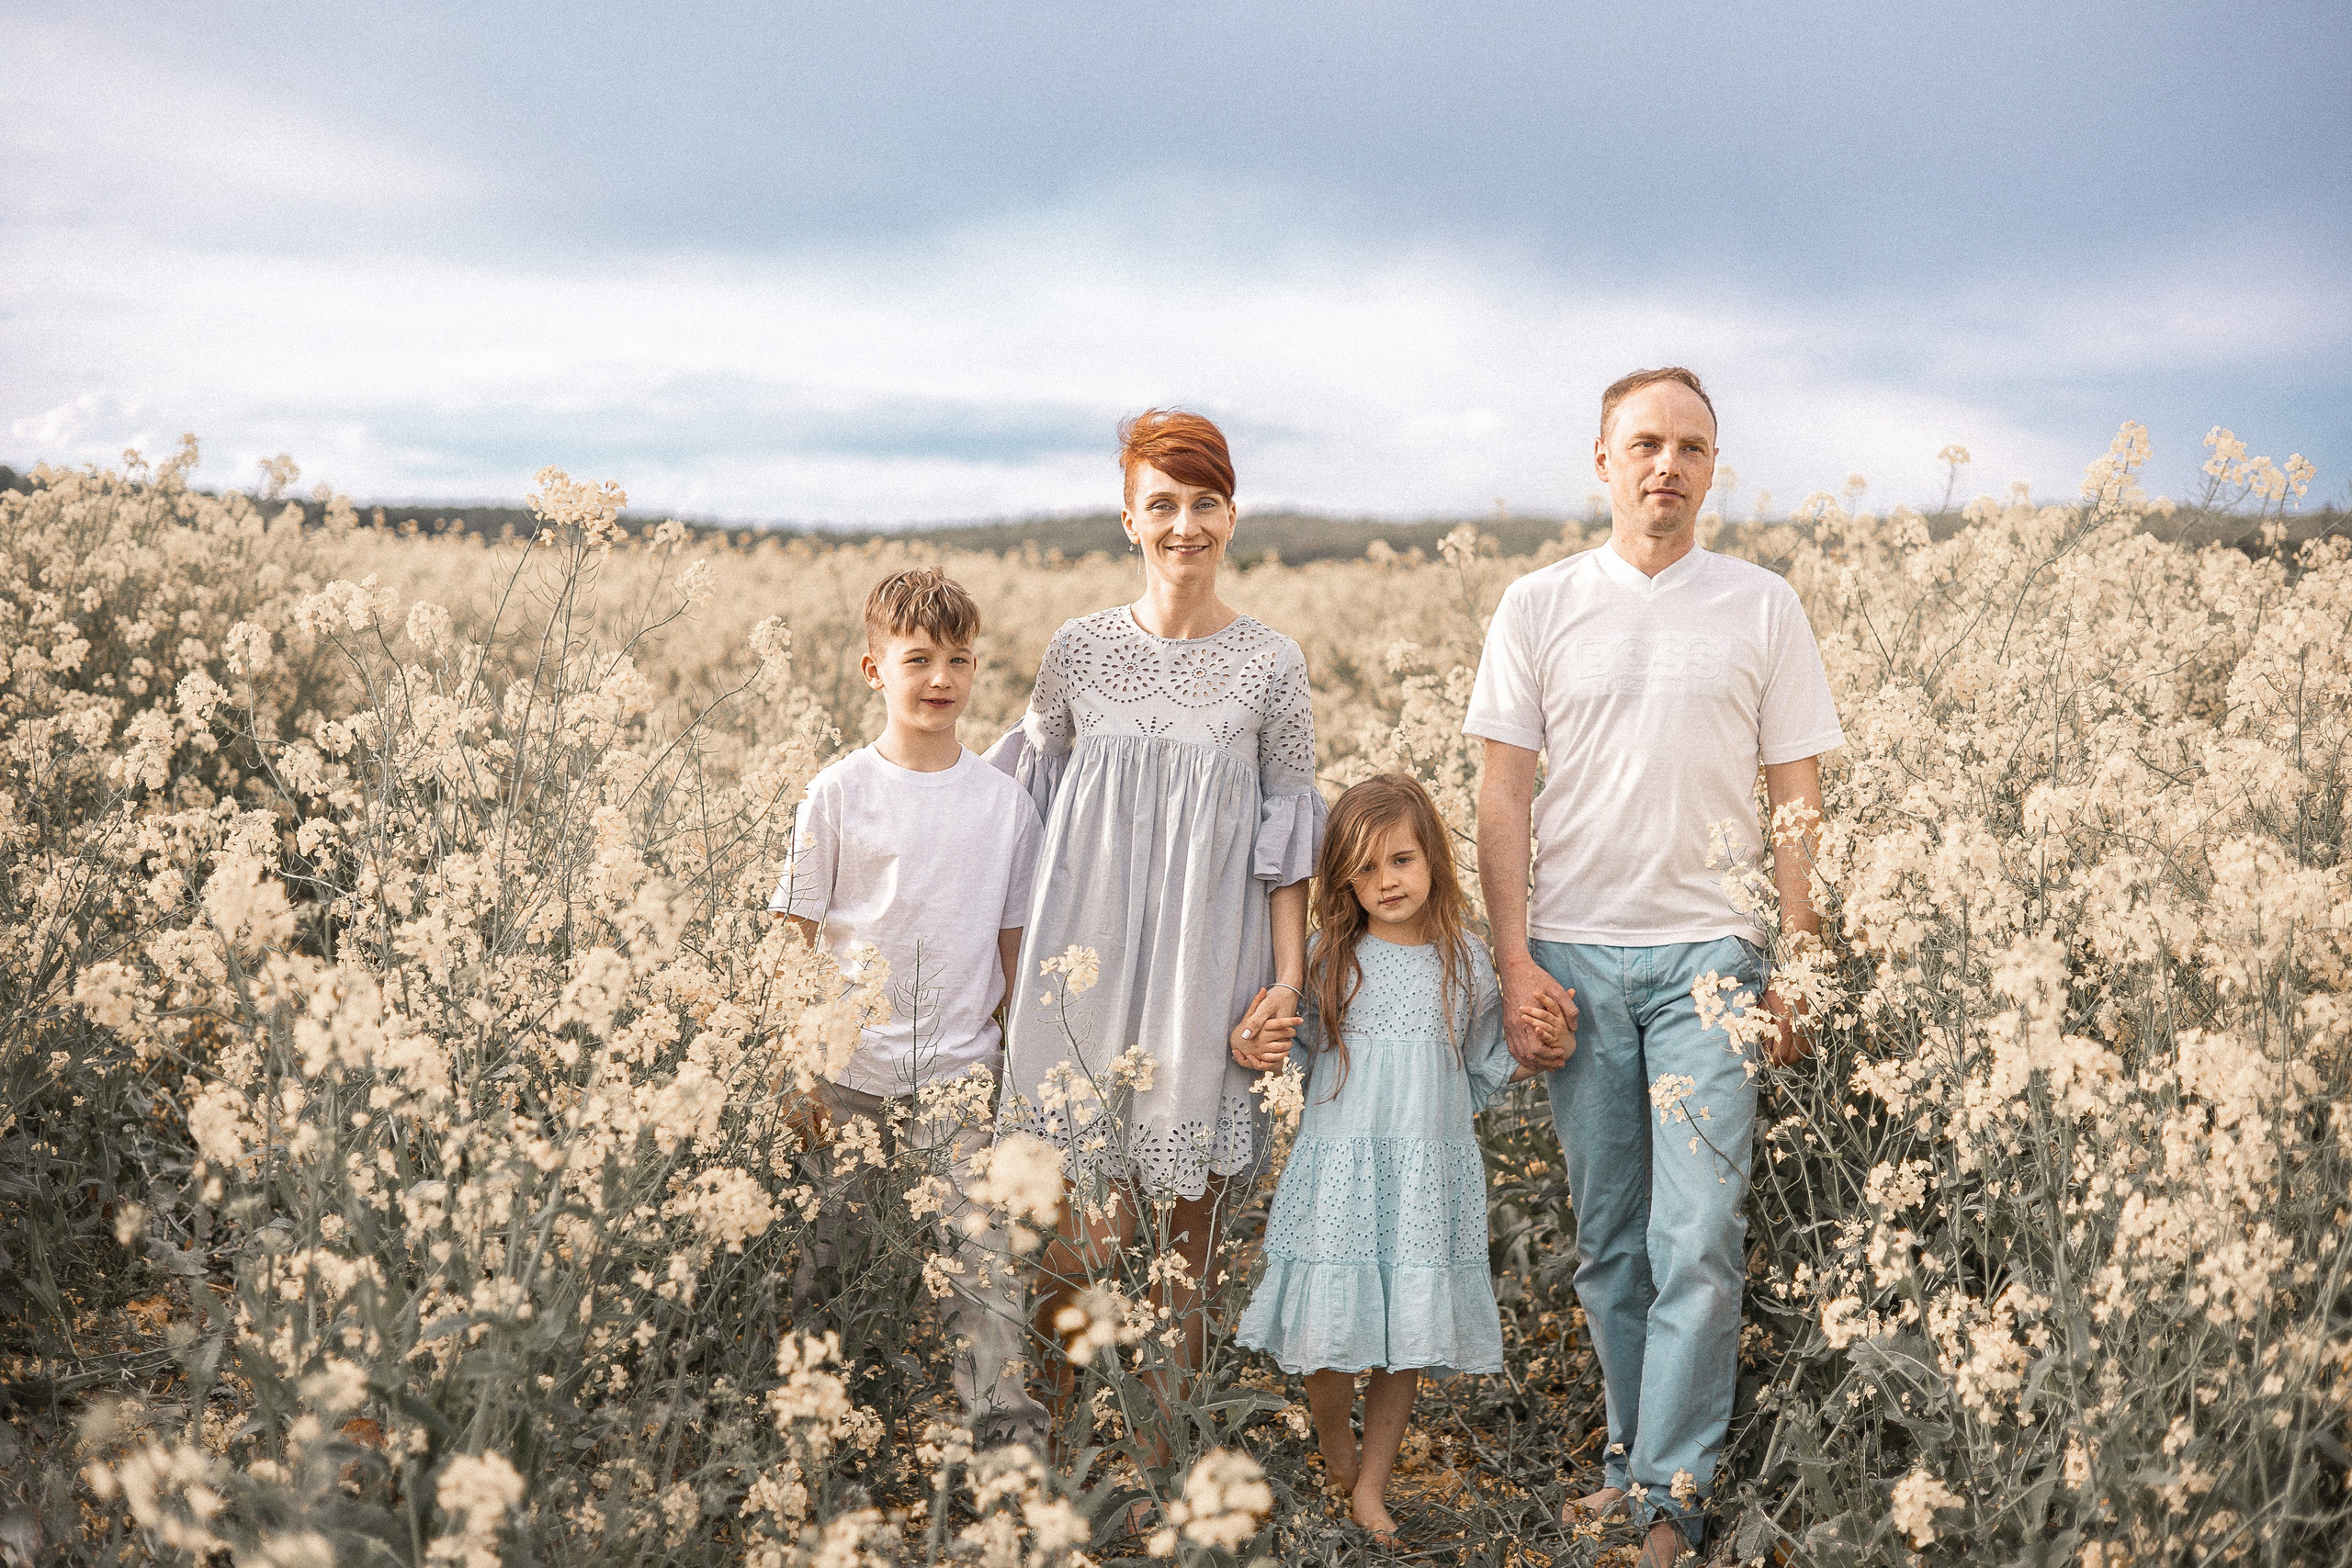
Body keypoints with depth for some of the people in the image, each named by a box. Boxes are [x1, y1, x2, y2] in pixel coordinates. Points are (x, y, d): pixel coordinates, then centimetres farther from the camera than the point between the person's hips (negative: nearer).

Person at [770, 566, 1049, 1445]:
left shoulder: (1006, 803, 3)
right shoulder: (840, 793, -4)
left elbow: (1015, 943, 9)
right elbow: (796, 936, 0)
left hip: (959, 1073, 1)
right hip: (846, 1071, -1)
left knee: (981, 1255, -5)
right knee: (822, 1248, 9)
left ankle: (1010, 1428, 2)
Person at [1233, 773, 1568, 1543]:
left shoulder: (1463, 959, 3)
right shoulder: (1329, 955, 0)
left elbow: (1483, 1072, 11)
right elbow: (1301, 1042, 12)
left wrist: (1535, 1050, -6)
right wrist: (1257, 1047, -8)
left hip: (1430, 1177, 1)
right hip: (1339, 1169, -1)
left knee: (1407, 1332, 6)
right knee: (1330, 1326, 2)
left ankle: (1372, 1484, 24)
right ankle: (1334, 1450, 33)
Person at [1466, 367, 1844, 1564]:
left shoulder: (1764, 609, 5)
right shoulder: (1539, 606, 6)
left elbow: (1797, 803, 6)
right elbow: (1502, 797, 5)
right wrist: (1514, 960, -3)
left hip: (1707, 952, -1)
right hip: (1573, 955, 1)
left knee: (1698, 1236, -8)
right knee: (1606, 1236, 8)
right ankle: (1635, 1454, 21)